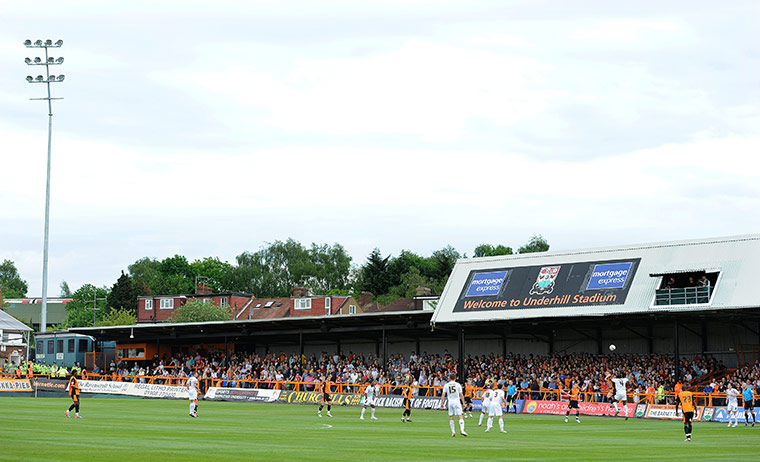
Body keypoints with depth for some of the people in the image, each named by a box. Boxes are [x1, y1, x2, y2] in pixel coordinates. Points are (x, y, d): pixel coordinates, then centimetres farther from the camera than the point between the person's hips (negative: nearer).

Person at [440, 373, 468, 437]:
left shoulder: (446, 385, 4)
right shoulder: (458, 385, 0)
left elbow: (443, 394, -2)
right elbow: (461, 395, 0)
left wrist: (442, 403, 2)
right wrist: (463, 403, 5)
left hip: (450, 402, 2)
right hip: (457, 401, -2)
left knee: (451, 417, 9)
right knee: (460, 416, -4)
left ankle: (453, 432, 9)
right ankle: (462, 430, -19)